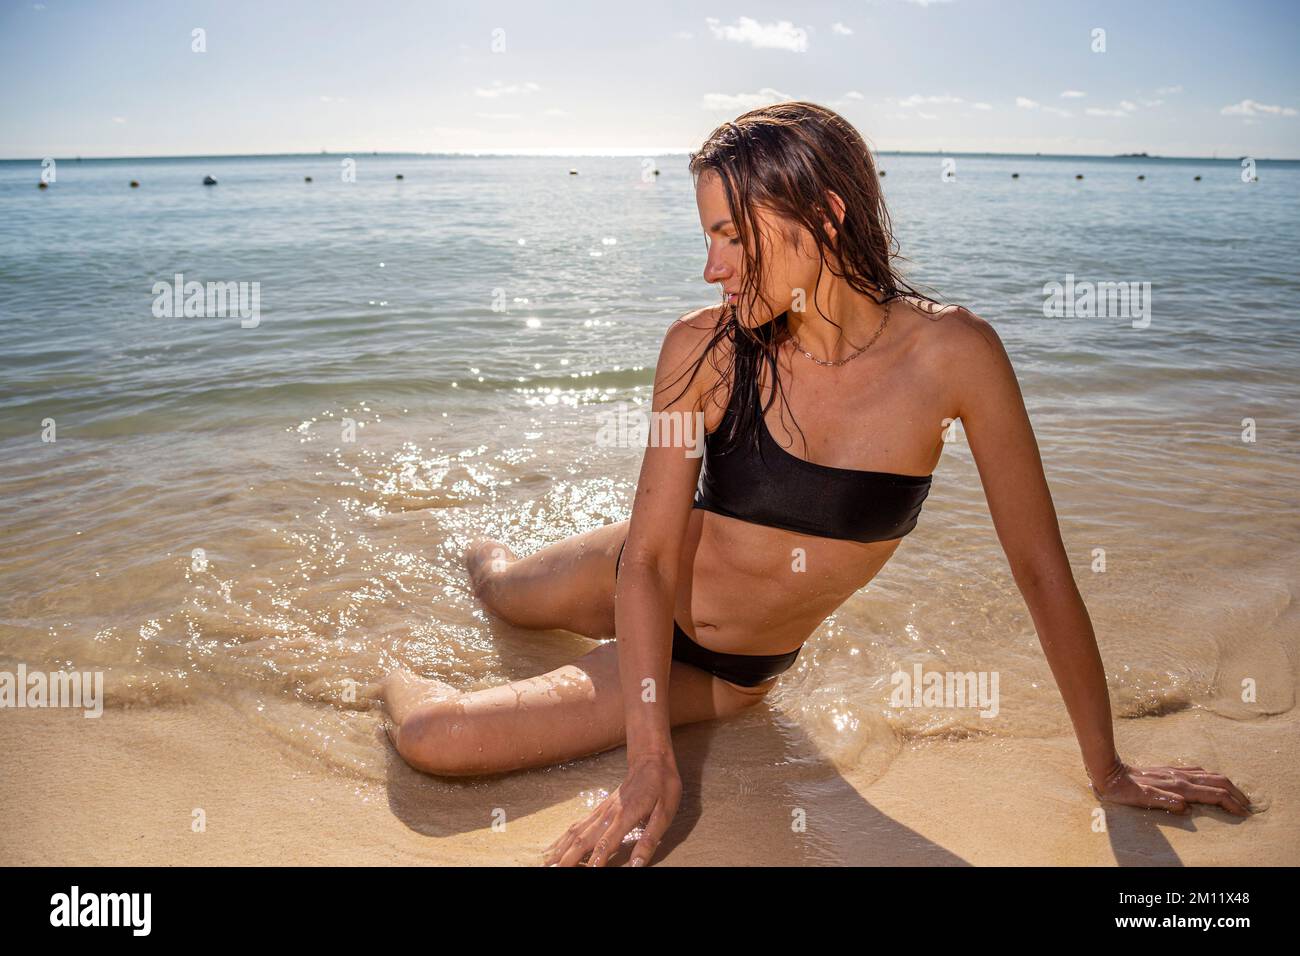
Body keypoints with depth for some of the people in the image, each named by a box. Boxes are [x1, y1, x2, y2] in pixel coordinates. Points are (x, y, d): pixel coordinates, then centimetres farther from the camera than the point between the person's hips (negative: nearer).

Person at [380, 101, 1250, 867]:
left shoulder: (950, 352, -23)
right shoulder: (705, 348, -20)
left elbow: (1041, 566, -14)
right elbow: (650, 559, -19)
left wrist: (1107, 768, -7)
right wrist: (653, 761, -28)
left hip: (722, 672, -1)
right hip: (630, 590, 1)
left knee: (437, 743, -2)